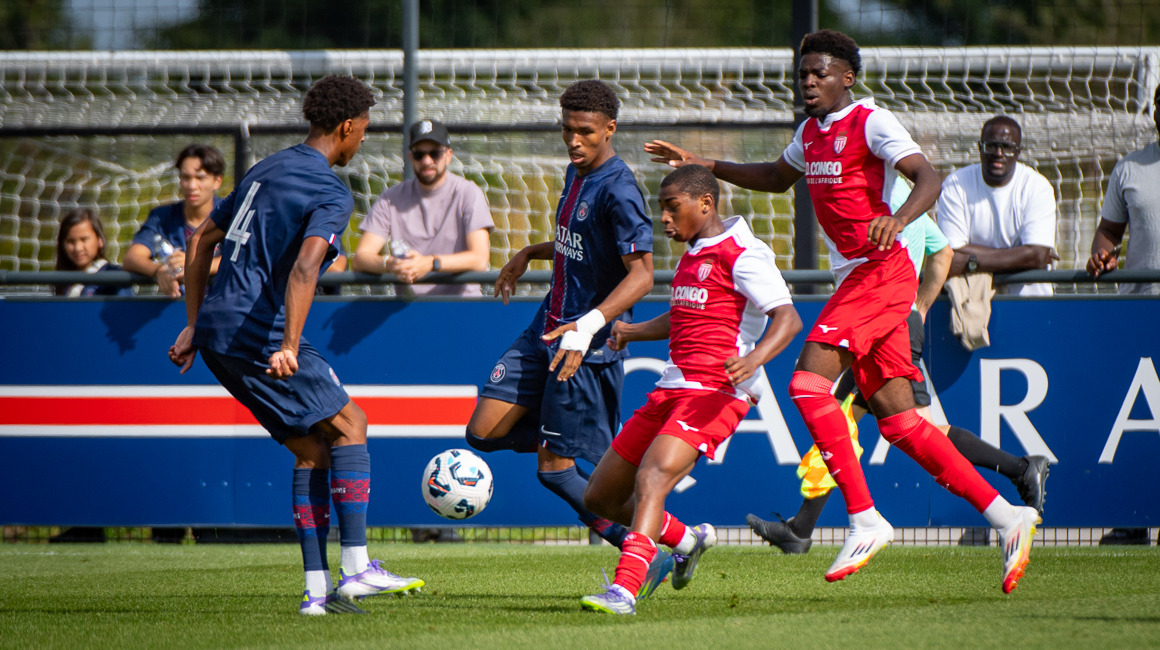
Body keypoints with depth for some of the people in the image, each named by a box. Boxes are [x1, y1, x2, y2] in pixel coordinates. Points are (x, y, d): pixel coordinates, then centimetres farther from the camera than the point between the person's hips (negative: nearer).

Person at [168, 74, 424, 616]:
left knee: (312, 449, 12)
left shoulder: (267, 170, 21)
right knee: (349, 424, 1)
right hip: (256, 334, -8)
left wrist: (194, 326, 28)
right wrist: (289, 346, -31)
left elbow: (202, 240, 26)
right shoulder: (332, 193, -8)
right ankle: (356, 569, -6)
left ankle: (317, 589, 6)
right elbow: (305, 265, -24)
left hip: (216, 330, 8)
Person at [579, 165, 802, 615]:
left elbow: (788, 319, -17)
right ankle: (687, 540, 33)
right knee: (600, 497, 10)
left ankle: (624, 590, -41)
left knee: (651, 479, -31)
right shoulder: (692, 256, 19)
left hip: (716, 392, -9)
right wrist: (634, 331, 18)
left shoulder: (742, 254, -8)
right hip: (671, 391, 9)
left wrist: (755, 357, -36)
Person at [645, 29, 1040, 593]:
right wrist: (702, 164, 29)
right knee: (897, 420, 3)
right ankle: (1006, 516, 6)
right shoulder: (811, 132, 18)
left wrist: (898, 219, -40)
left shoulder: (871, 123, -8)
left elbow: (927, 178, -20)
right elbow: (777, 177, 37)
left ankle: (864, 518, -18)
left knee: (809, 381, -20)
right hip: (854, 278, 9)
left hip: (881, 269, -9)